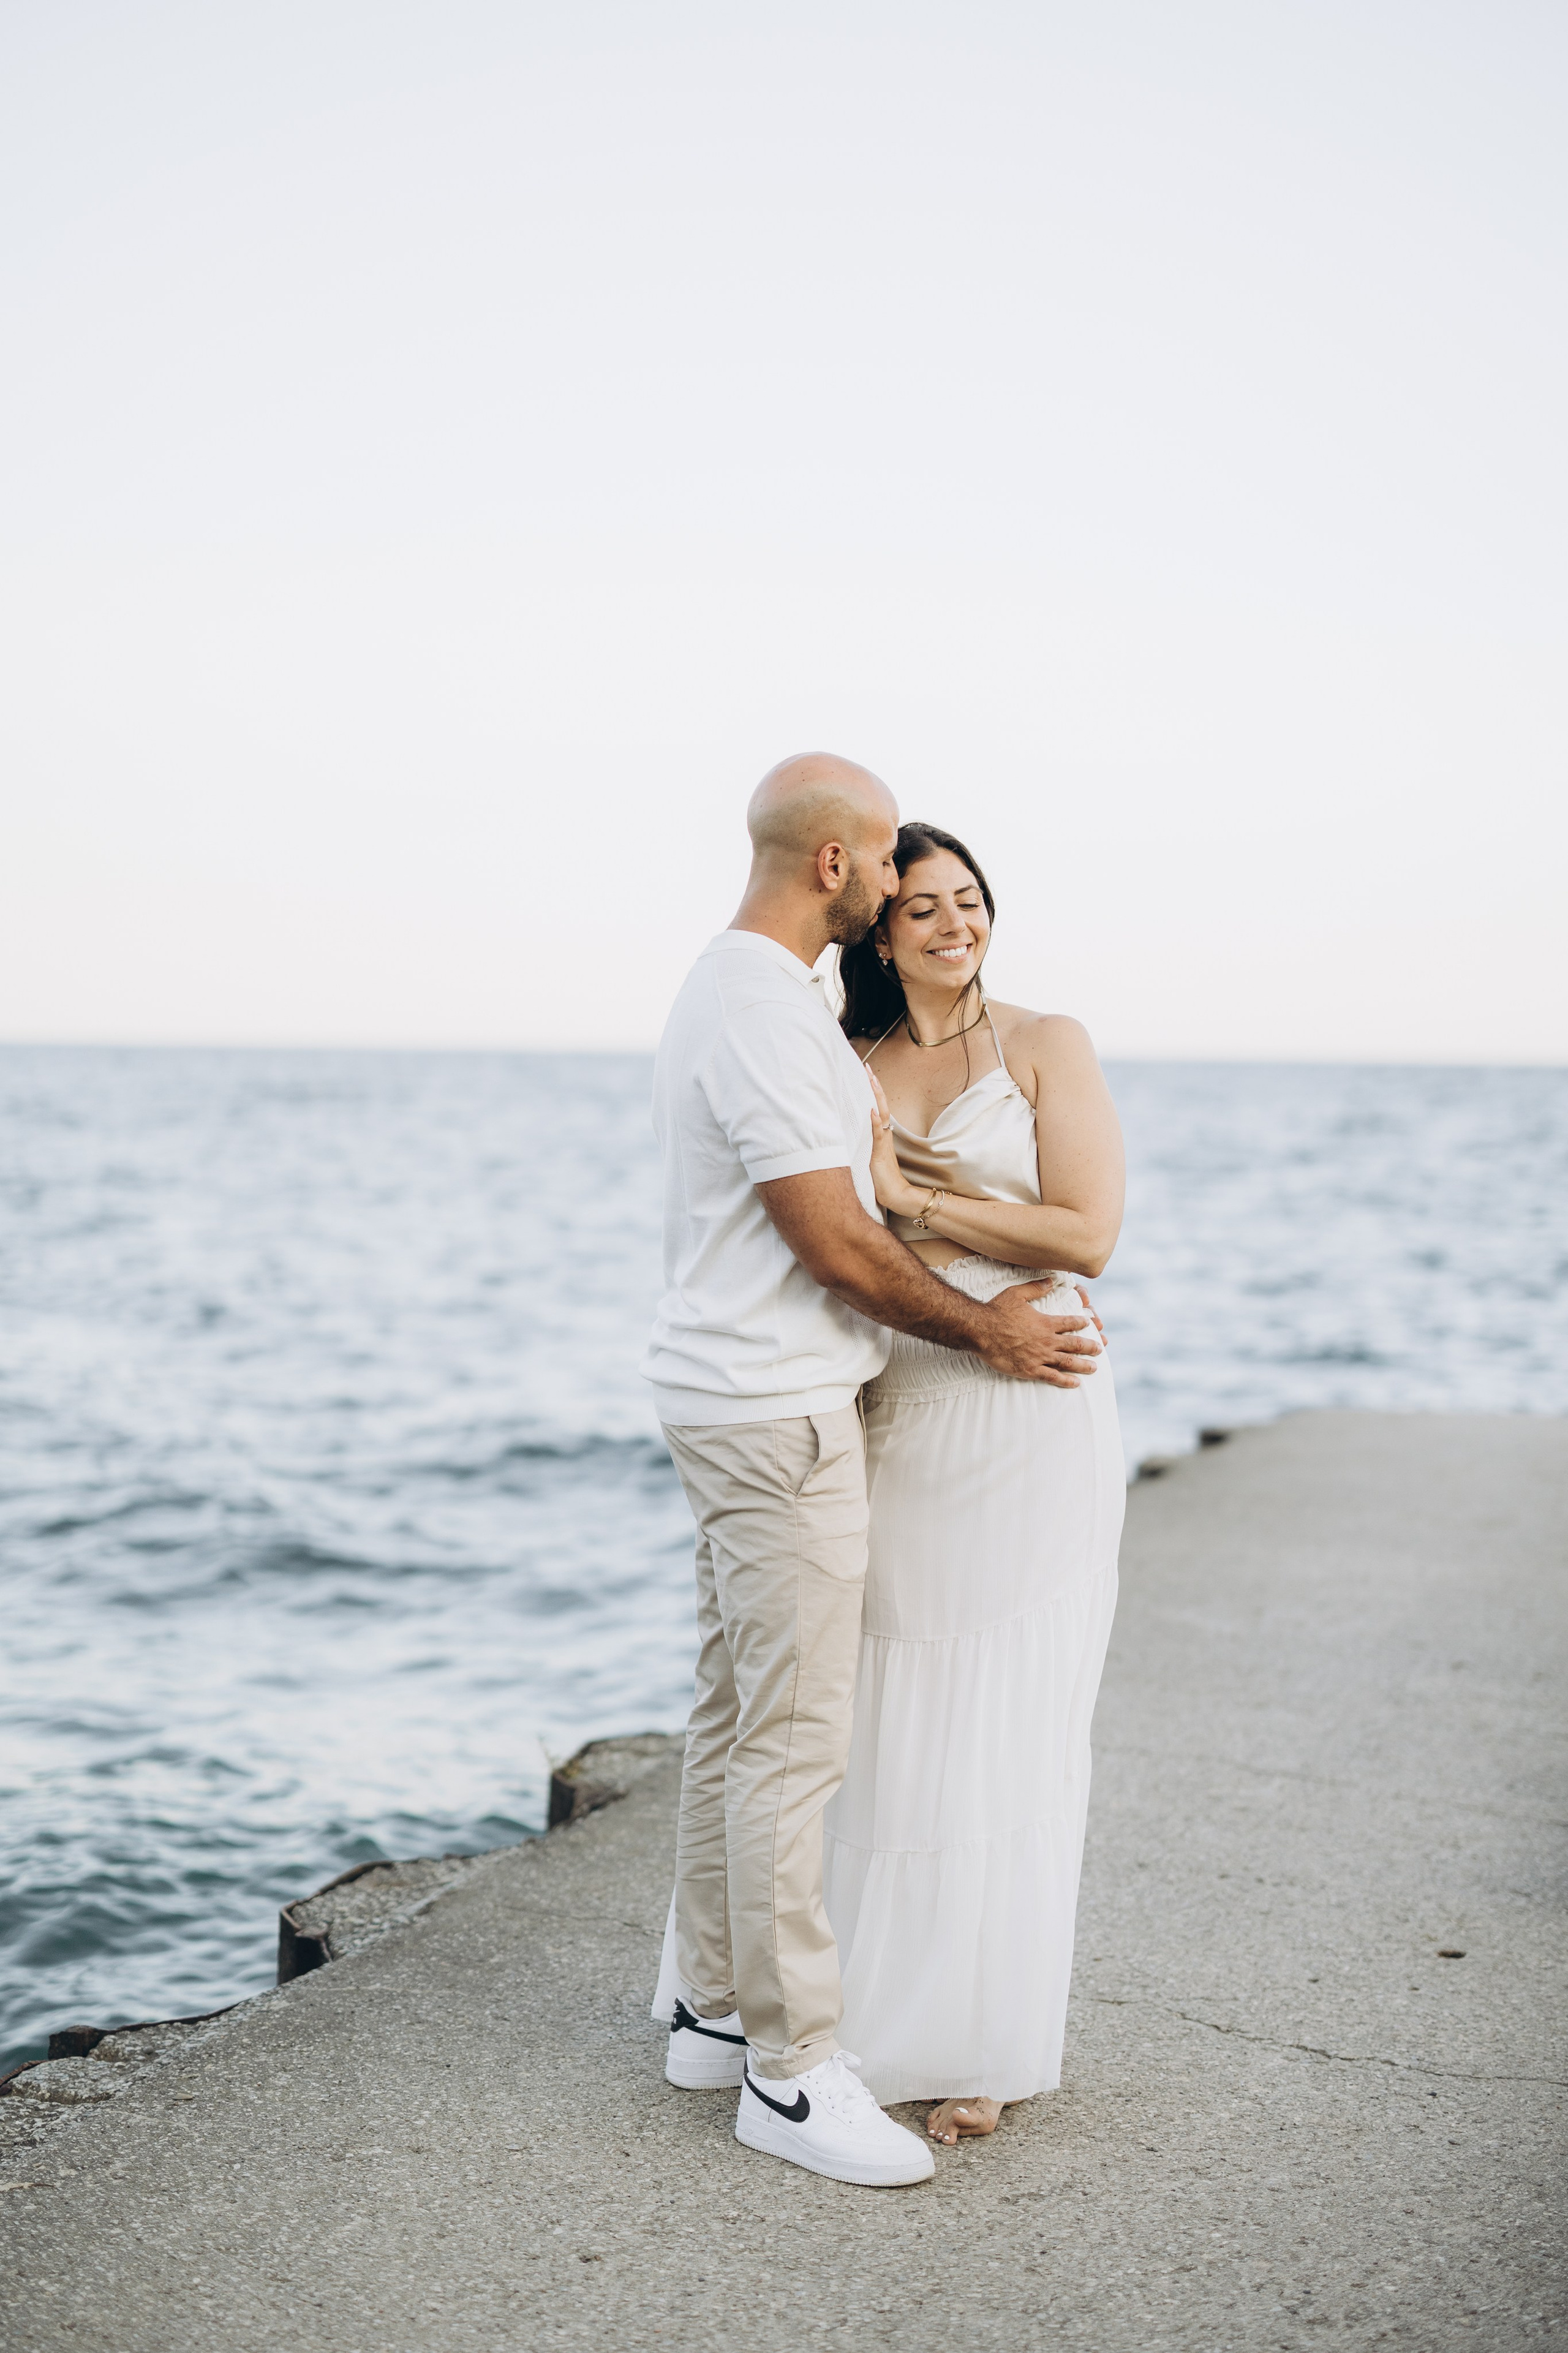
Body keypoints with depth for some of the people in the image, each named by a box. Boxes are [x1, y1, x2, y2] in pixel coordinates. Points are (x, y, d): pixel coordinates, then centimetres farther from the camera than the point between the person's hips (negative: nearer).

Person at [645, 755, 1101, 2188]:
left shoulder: (738, 991, 15)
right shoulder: (764, 1012, -19)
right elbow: (834, 1245, -18)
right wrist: (985, 1332, -6)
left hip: (740, 1405, 11)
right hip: (778, 1416, -11)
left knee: (736, 1718, 16)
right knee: (796, 1743, -5)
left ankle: (710, 2011, 27)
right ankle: (791, 2070, 4)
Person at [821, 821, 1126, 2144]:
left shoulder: (1047, 1047, 1)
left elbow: (1086, 1237, -9)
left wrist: (916, 1200, -10)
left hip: (1030, 1425, -3)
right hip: (893, 1424, 3)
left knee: (1007, 1731, 1)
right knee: (889, 1723, 5)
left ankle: (983, 2045, 12)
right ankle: (879, 2005, 20)